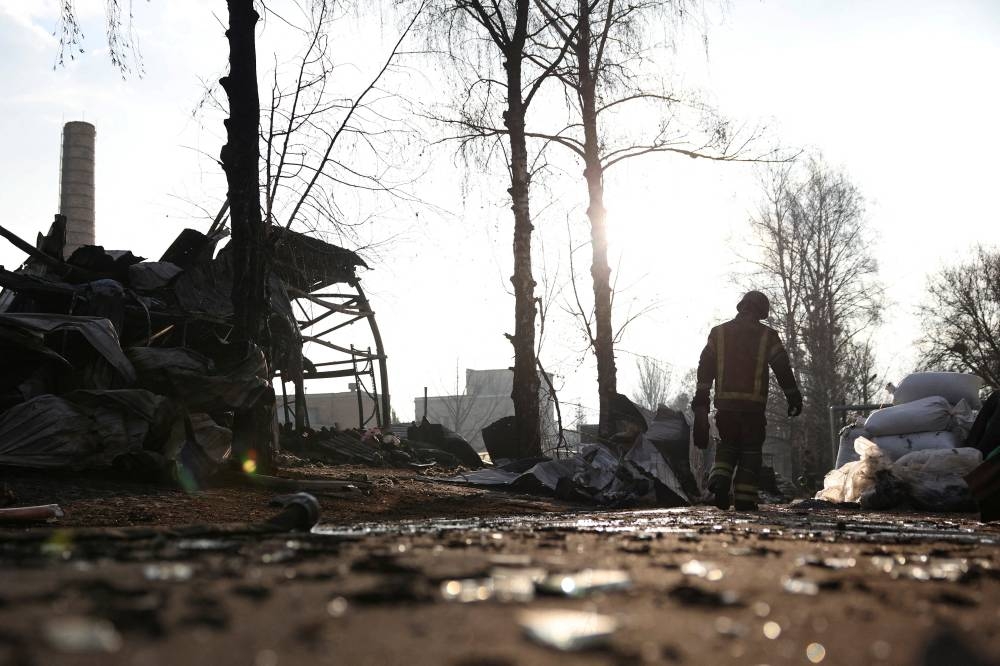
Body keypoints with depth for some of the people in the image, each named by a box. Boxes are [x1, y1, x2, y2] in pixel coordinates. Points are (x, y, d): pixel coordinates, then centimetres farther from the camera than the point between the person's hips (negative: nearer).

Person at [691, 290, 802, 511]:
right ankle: (744, 499, 1)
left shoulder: (718, 333, 9)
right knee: (750, 450, 6)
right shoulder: (767, 336, 4)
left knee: (728, 444, 18)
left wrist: (701, 399, 6)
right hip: (753, 404, -2)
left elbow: (705, 367, 5)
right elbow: (783, 368, 3)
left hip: (725, 402, 2)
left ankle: (719, 481, -7)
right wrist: (793, 397, 11)